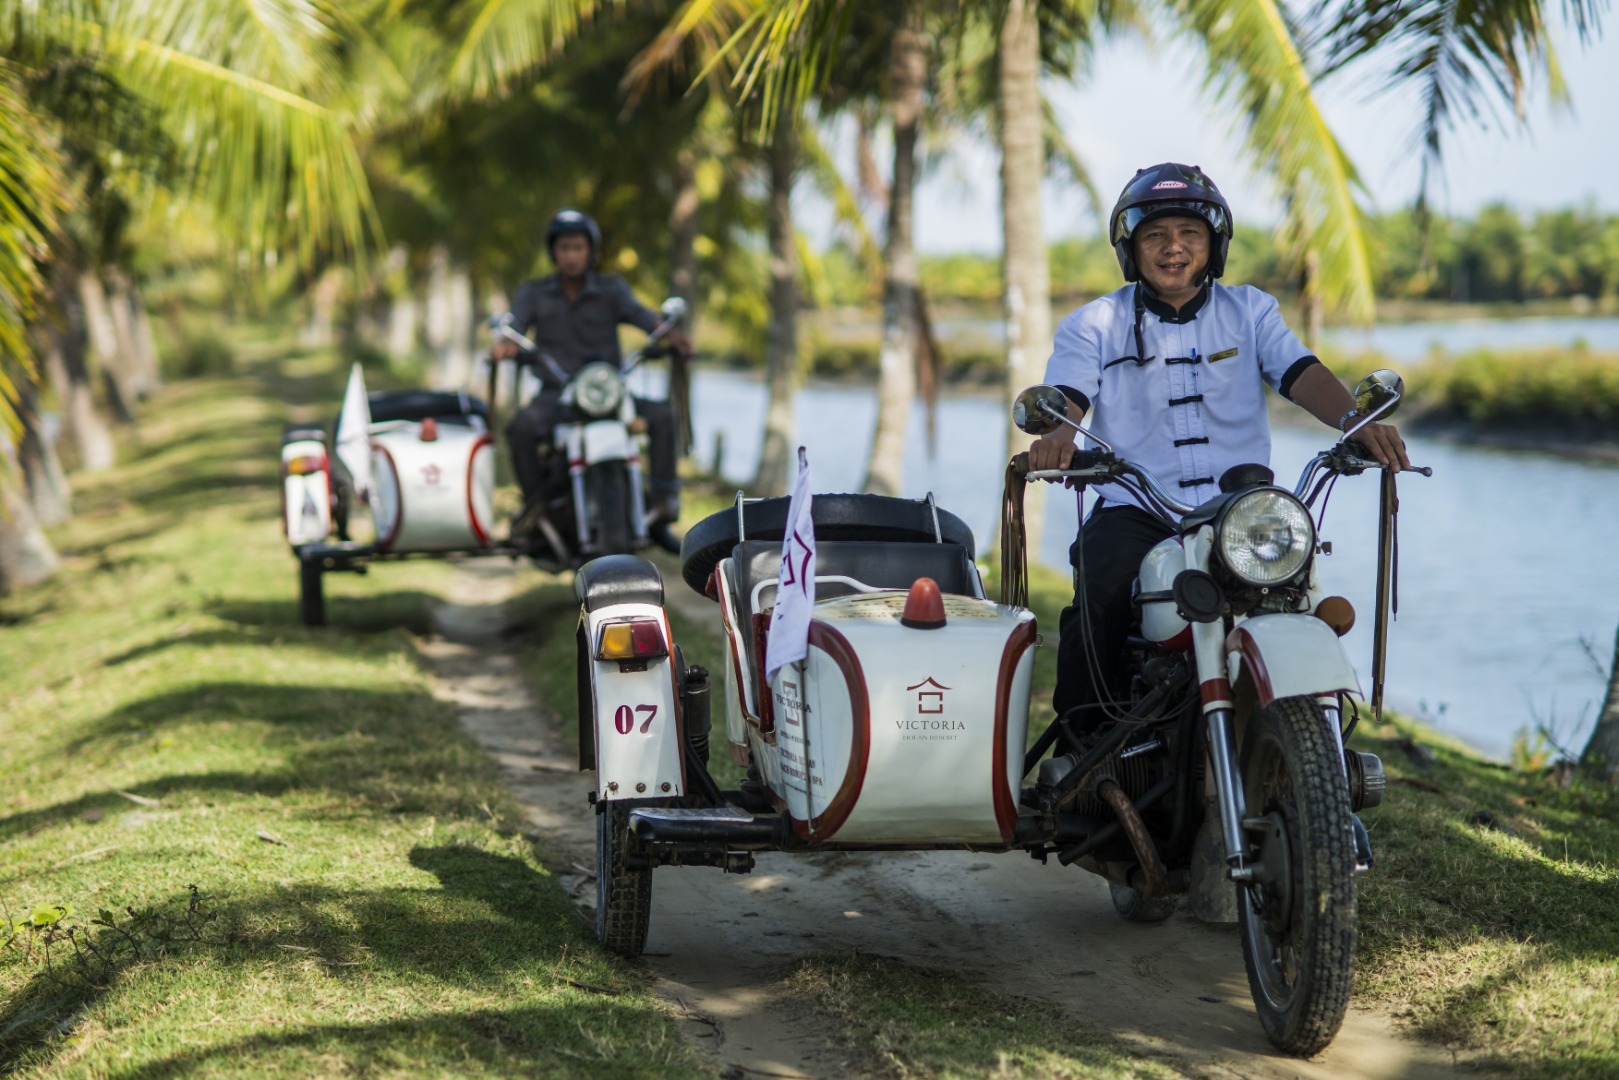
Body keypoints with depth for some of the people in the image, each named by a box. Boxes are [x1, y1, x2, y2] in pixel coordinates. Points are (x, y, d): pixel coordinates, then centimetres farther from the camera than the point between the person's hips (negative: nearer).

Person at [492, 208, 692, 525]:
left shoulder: (611, 288, 10)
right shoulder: (534, 292, 12)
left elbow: (637, 312, -10)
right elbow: (517, 318, -7)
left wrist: (668, 331, -32)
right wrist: (507, 342, -33)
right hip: (556, 394, -1)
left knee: (662, 415, -24)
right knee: (522, 427, -32)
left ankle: (665, 498, -17)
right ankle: (535, 499, -13)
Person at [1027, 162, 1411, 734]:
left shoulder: (1250, 310, 17)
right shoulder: (1095, 323, 12)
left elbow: (1300, 372, 2)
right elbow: (1066, 392, -4)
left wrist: (1353, 420, -21)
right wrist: (1057, 431, -31)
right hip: (1134, 511, -1)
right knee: (1099, 596, -31)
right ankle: (1083, 741, -19)